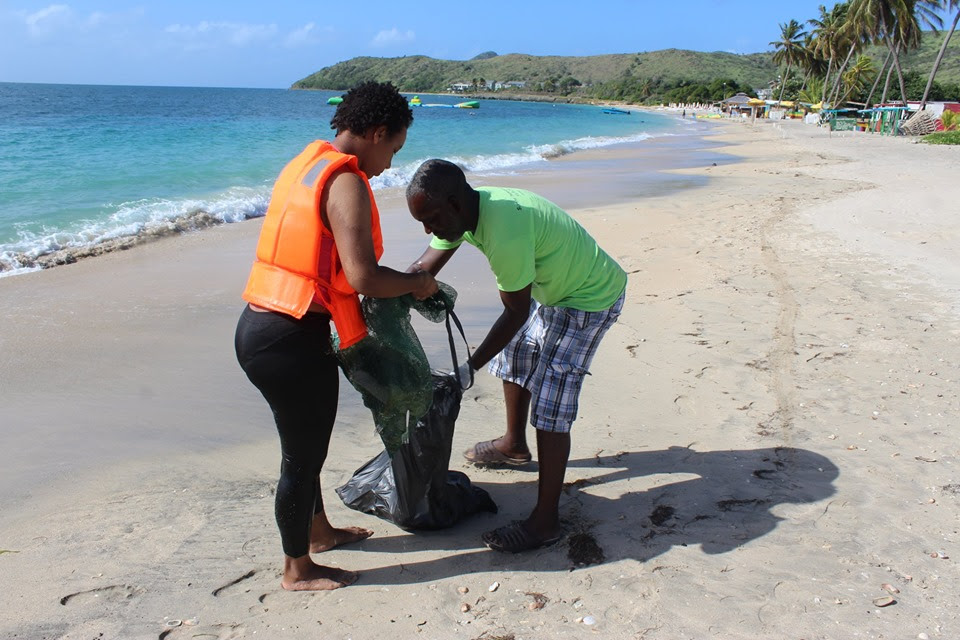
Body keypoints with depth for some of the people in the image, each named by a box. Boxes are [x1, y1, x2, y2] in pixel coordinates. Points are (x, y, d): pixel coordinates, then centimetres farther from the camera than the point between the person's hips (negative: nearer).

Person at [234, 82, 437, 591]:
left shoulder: (306, 164, 13)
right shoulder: (346, 183, -17)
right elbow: (363, 278, -26)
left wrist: (400, 283, 16)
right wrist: (416, 283, -6)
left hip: (260, 324, 10)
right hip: (291, 341, -10)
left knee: (305, 440, 26)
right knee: (302, 453, 9)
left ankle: (319, 531, 48)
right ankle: (298, 570, 30)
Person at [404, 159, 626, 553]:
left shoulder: (504, 232, -37)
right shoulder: (465, 211, -8)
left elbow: (516, 313, -27)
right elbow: (424, 269, 0)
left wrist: (469, 369, -23)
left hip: (591, 298, -10)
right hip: (554, 288, 10)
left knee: (549, 402, -12)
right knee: (514, 353, 23)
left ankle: (545, 521, -4)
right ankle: (514, 445, 45)